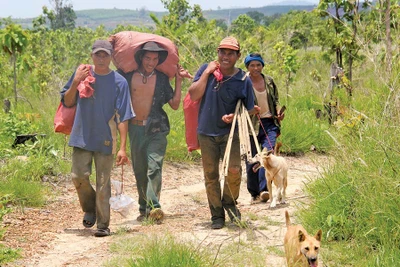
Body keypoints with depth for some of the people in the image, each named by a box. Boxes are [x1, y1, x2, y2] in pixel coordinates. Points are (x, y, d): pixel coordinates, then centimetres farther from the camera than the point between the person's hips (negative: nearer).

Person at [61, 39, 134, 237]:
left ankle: (103, 224, 12)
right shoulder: (82, 74, 3)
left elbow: (123, 117, -5)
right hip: (82, 137, 2)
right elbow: (67, 102, 6)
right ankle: (89, 209, 22)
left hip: (106, 139, -2)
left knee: (103, 183, 2)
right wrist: (76, 82, -11)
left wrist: (122, 148, -10)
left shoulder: (119, 82, -4)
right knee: (79, 176, -6)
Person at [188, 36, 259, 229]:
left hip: (229, 132, -1)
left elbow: (250, 110, 4)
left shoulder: (243, 80, -4)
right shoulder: (206, 69, 0)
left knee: (234, 169, -17)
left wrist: (235, 117, -15)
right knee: (210, 176, 6)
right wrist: (207, 73, -13)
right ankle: (217, 215, 19)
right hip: (206, 132, 2)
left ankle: (229, 202, 12)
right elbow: (194, 95, -10)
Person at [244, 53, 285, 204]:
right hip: (251, 125, -2)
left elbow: (276, 100, 22)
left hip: (269, 123, 3)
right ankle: (254, 193, 15)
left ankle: (264, 190, -20)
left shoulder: (269, 81, 11)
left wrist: (279, 112, 3)